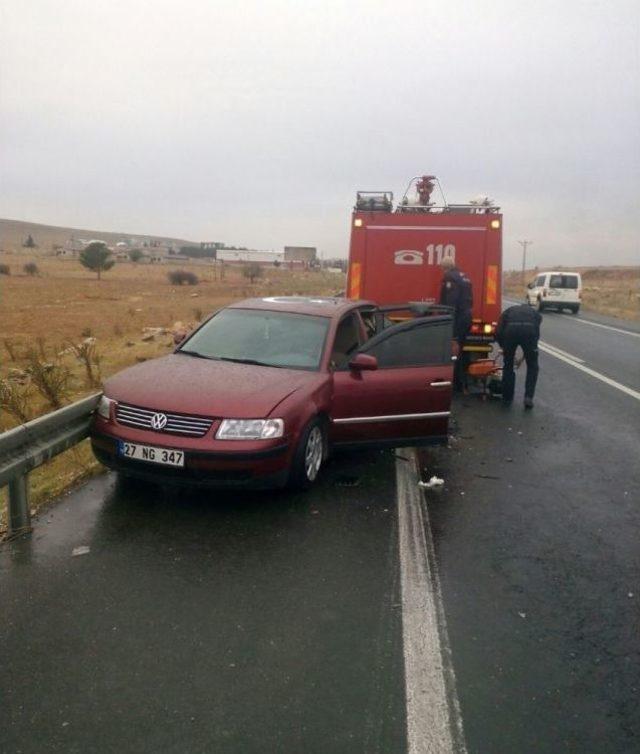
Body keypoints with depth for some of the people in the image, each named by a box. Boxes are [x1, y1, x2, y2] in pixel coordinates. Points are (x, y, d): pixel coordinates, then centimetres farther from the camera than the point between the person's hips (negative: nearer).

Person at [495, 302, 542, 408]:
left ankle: (507, 398, 26)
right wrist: (526, 353, 37)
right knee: (532, 367, 18)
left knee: (508, 366, 20)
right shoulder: (535, 313, 36)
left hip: (510, 330, 0)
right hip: (529, 331, 0)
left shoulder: (508, 311, 35)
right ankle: (528, 397, 8)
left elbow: (498, 331, 20)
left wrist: (503, 347, 33)